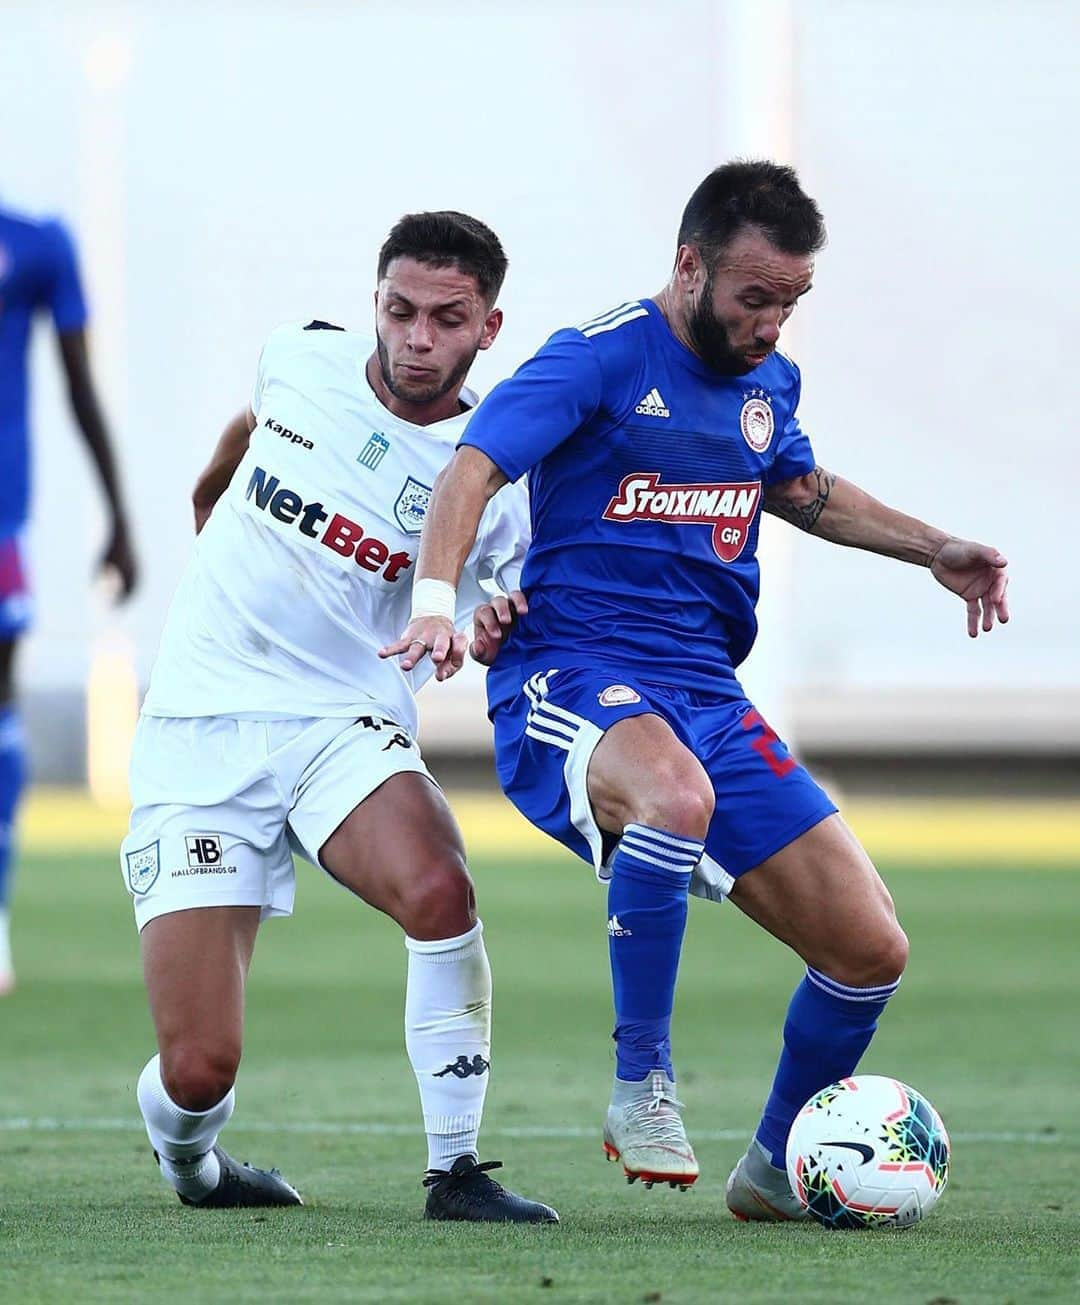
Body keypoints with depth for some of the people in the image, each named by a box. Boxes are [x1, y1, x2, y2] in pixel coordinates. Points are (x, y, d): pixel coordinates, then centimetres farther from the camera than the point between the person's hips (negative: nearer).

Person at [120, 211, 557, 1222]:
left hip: (344, 722, 0)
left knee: (437, 891, -36)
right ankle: (187, 1163, 27)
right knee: (198, 1071, -11)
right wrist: (212, 487, 43)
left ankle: (456, 1171, -19)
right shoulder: (300, 359, -1)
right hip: (197, 727, 0)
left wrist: (493, 631, -20)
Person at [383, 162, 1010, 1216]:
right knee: (677, 794, -43)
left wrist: (936, 552, 30)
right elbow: (472, 470, -17)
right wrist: (437, 597, -34)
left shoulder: (768, 382, 15)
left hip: (706, 694, 7)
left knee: (869, 950, -2)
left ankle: (775, 1169, 23)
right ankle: (642, 1087, -26)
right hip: (570, 681, -7)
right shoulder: (601, 358, -7)